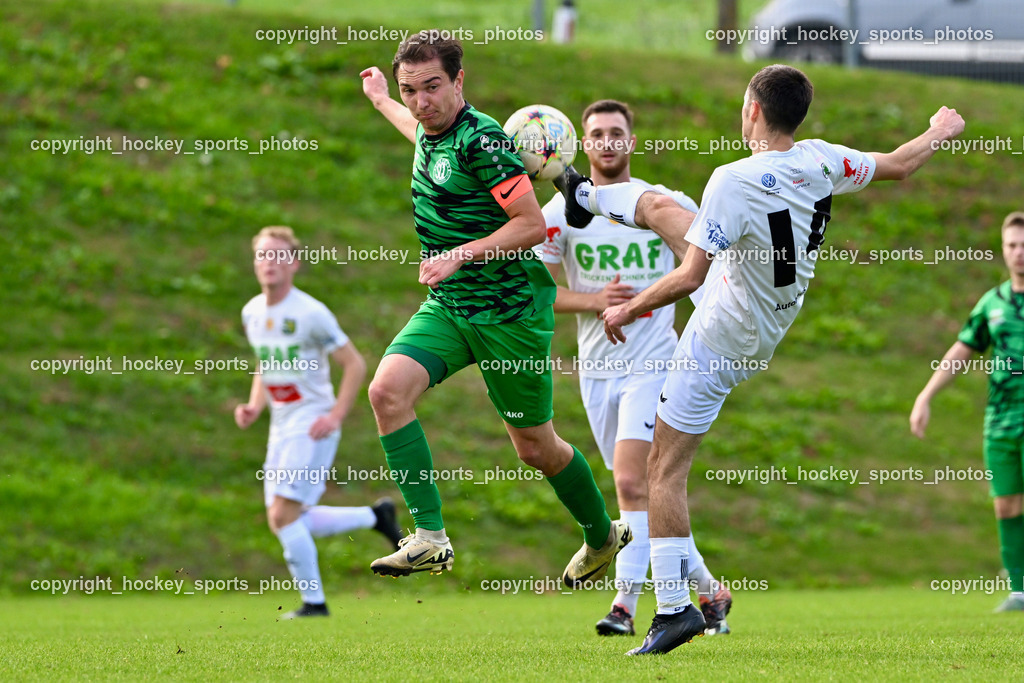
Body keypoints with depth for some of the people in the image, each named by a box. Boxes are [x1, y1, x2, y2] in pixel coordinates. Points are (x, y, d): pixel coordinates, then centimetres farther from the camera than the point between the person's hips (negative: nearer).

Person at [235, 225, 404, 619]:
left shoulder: (311, 314, -14)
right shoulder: (252, 313, 8)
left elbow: (355, 364, -10)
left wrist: (335, 416, -17)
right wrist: (254, 407, 5)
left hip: (312, 427, -8)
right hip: (281, 427, 8)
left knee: (283, 516, -15)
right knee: (285, 522, 7)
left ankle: (313, 603, -2)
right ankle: (376, 517, 24)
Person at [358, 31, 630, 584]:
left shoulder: (481, 139, -20)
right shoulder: (430, 133, 5)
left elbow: (532, 224, -21)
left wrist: (460, 255, -25)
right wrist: (381, 102, 47)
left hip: (511, 312, -7)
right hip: (446, 309, 7)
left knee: (534, 447, 6)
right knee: (387, 389, -19)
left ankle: (603, 537, 32)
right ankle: (430, 537, -17)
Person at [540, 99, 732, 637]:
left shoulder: (665, 205, -2)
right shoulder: (562, 212, 0)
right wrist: (595, 300, -14)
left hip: (654, 364, -3)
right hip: (596, 367, 3)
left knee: (631, 481, -20)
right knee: (644, 492, 8)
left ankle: (625, 603, -19)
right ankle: (708, 589, 22)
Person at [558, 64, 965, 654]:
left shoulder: (735, 181, -33)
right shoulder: (820, 161, -13)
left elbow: (688, 278, -33)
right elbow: (898, 166, 5)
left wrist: (627, 310, -17)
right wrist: (940, 133, 25)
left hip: (724, 344, -8)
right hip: (771, 323, 8)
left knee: (665, 470, -2)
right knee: (660, 207, 24)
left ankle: (675, 607, -4)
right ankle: (585, 195, 55)